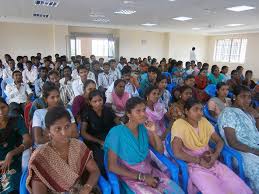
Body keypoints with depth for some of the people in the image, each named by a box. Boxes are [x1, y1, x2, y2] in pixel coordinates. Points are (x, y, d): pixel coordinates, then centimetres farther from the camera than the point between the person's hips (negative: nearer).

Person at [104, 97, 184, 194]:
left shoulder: (144, 128, -1)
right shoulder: (117, 132, -17)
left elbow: (160, 150, 5)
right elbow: (112, 166, -17)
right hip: (131, 177, -5)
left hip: (149, 171, 5)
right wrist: (142, 177, -17)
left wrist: (153, 132, -13)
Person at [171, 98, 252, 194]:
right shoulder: (179, 124, -15)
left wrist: (215, 155, -9)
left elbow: (219, 141, 10)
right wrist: (199, 161, -16)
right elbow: (177, 152, -21)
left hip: (212, 162, 6)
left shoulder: (204, 121, 6)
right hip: (194, 165, -5)